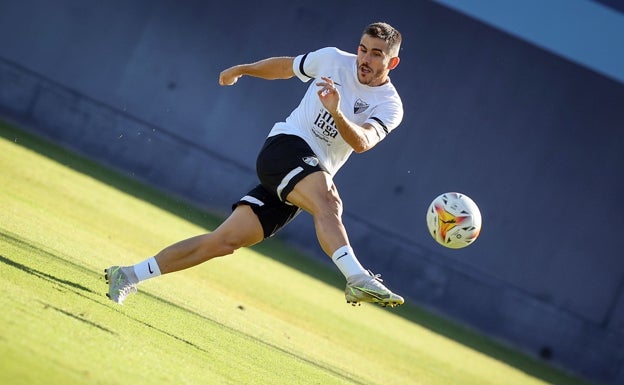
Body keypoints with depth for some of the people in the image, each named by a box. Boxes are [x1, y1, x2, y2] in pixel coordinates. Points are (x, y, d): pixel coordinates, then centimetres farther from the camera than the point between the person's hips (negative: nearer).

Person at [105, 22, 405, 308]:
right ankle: (358, 279, -53)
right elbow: (285, 66, 21)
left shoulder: (390, 106, -1)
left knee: (226, 241, -6)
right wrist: (241, 69, 33)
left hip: (316, 175, 1)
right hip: (285, 145, -1)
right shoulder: (333, 59, 1)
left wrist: (337, 113, -38)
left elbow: (363, 143, -20)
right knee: (327, 202, -35)